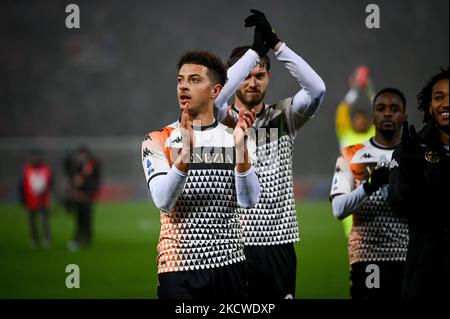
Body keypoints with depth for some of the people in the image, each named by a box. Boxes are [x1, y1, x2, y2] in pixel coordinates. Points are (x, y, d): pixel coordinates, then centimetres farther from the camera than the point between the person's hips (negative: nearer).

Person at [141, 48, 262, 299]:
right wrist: (185, 153, -27)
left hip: (230, 266, 2)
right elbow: (163, 201, -14)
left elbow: (248, 200, -6)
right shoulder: (158, 141, 0)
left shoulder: (232, 138, 7)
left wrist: (241, 147, -19)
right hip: (180, 268, -2)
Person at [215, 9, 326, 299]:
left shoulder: (284, 117, 8)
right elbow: (215, 93, -22)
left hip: (279, 245, 3)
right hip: (234, 244, -3)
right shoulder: (222, 120, 2)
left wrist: (275, 43, -17)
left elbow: (316, 88, -10)